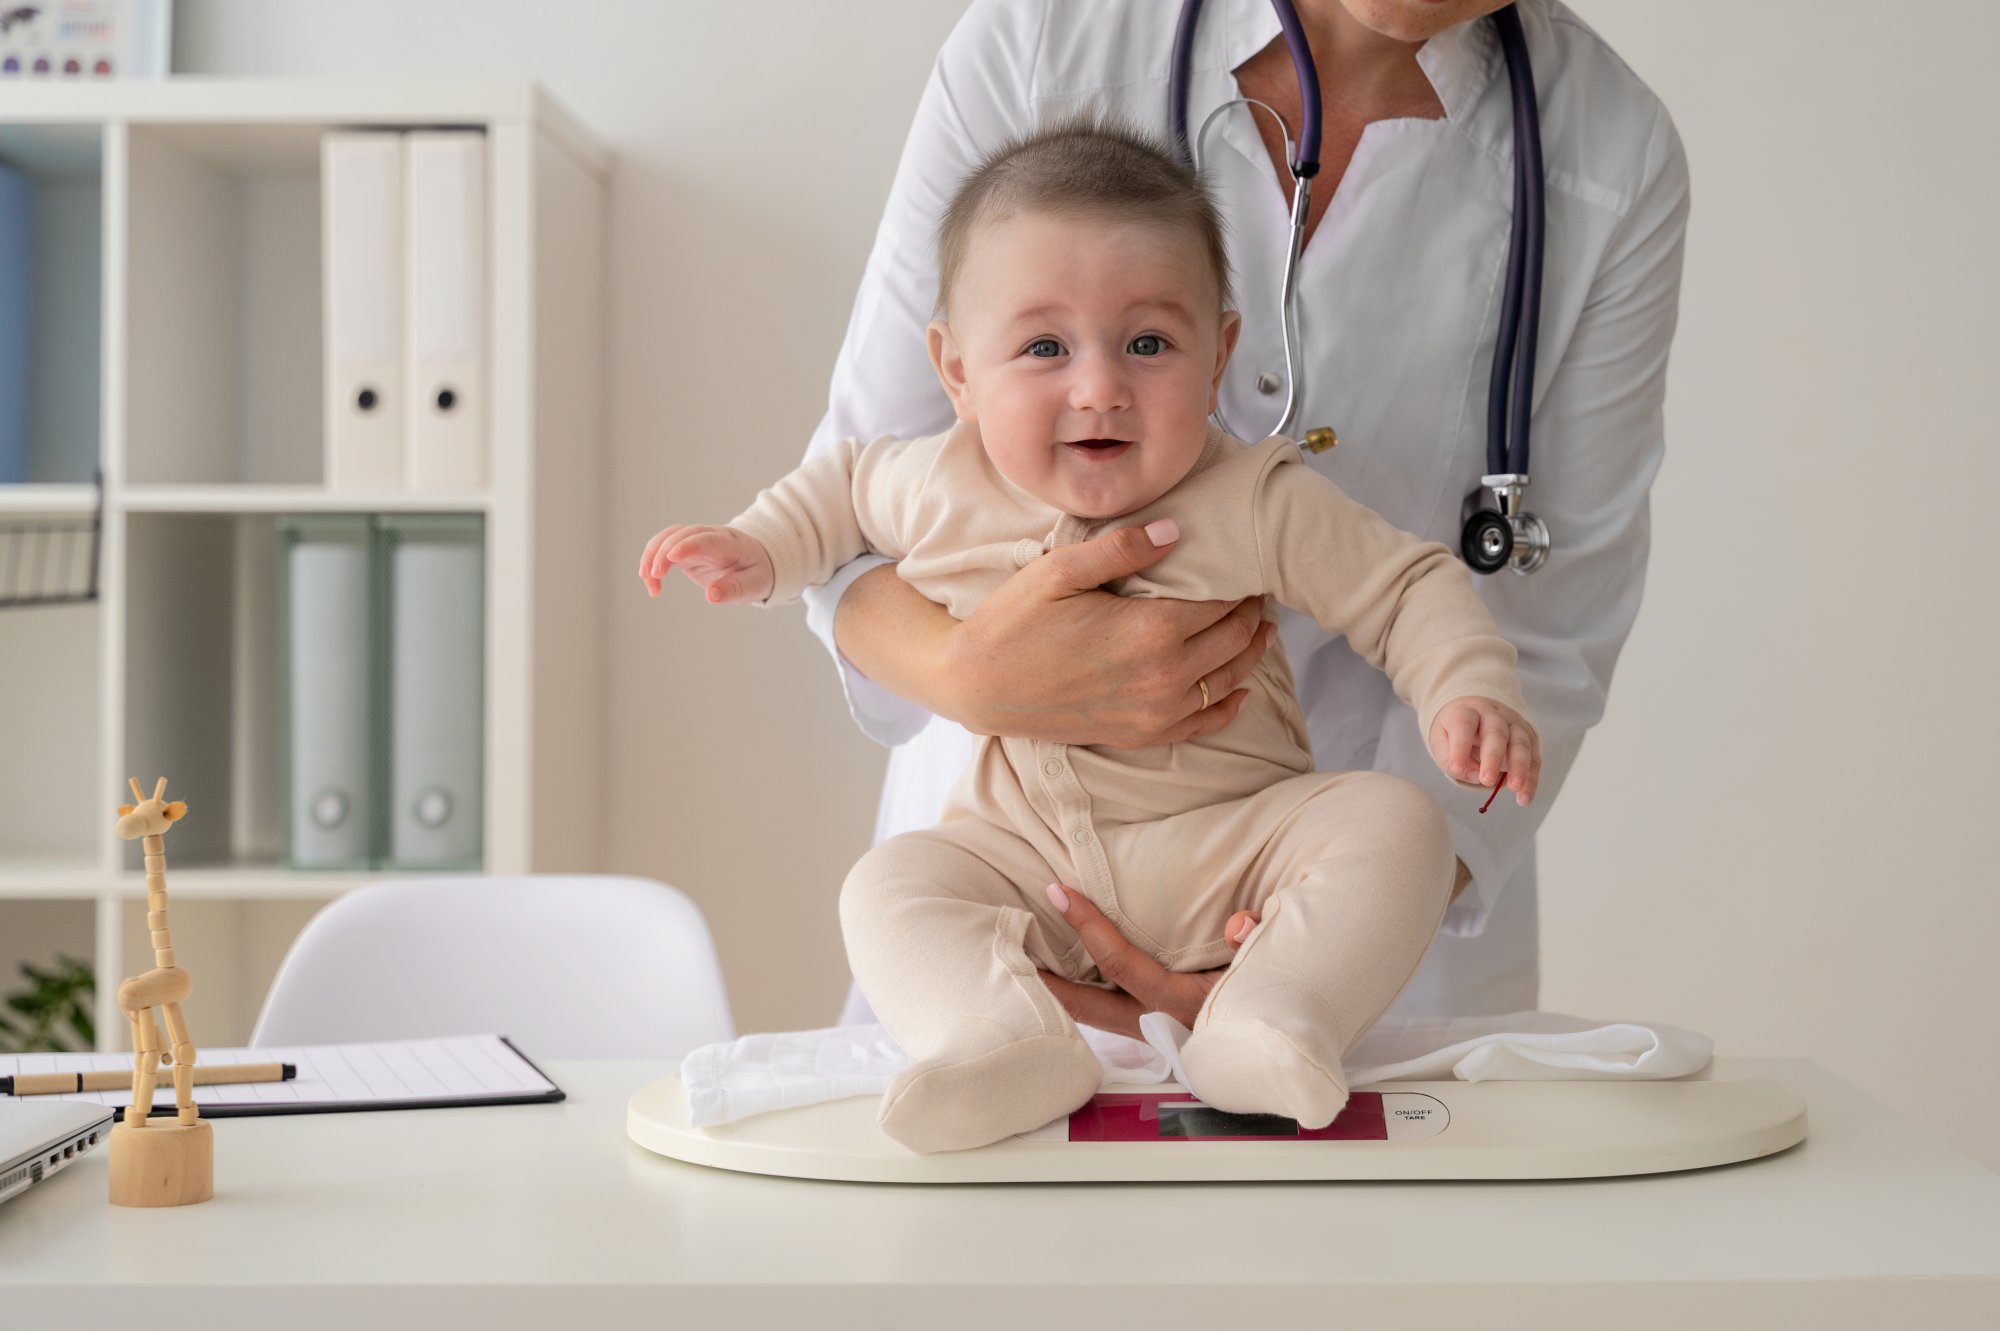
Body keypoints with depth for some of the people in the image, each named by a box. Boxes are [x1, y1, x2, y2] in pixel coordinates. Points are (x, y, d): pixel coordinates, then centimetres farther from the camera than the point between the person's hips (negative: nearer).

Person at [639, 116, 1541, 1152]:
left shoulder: (1260, 503, -10)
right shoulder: (940, 487, -3)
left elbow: (1409, 590, -3)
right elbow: (843, 485, 21)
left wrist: (1468, 691, -20)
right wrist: (756, 550, 8)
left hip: (1234, 846, -1)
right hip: (1027, 861, 2)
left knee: (1394, 821, -25)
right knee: (887, 886, -22)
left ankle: (1266, 1024, -41)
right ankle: (1002, 1037, -44)